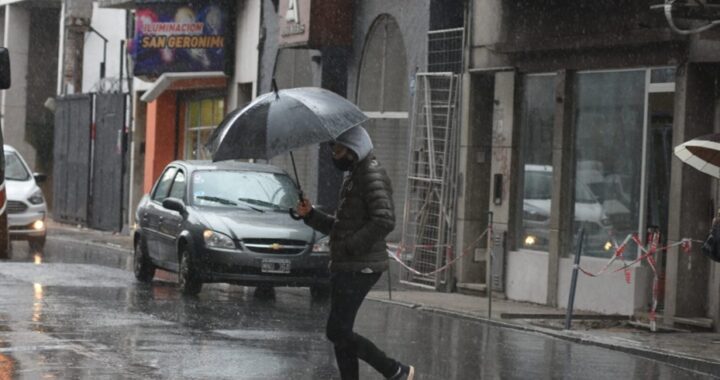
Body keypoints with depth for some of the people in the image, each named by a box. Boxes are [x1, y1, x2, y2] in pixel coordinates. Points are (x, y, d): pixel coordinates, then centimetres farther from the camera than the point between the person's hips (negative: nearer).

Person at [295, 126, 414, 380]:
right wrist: (310, 215, 10)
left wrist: (350, 246, -21)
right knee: (340, 332, 8)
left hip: (360, 267, -10)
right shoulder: (353, 176, 20)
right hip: (345, 266, 10)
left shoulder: (372, 175, -11)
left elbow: (385, 221, -24)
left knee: (338, 332, -12)